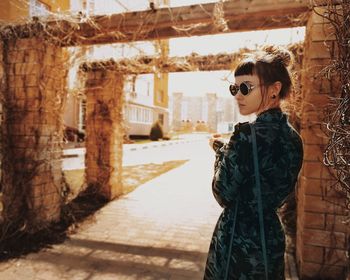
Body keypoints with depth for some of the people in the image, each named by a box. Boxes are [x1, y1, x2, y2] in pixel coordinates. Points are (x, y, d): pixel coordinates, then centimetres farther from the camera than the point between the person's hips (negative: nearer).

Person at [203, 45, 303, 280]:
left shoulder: (247, 134, -24)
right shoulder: (293, 136, 0)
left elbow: (224, 195, -18)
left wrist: (220, 151, -5)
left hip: (238, 242, -7)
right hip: (272, 237, 8)